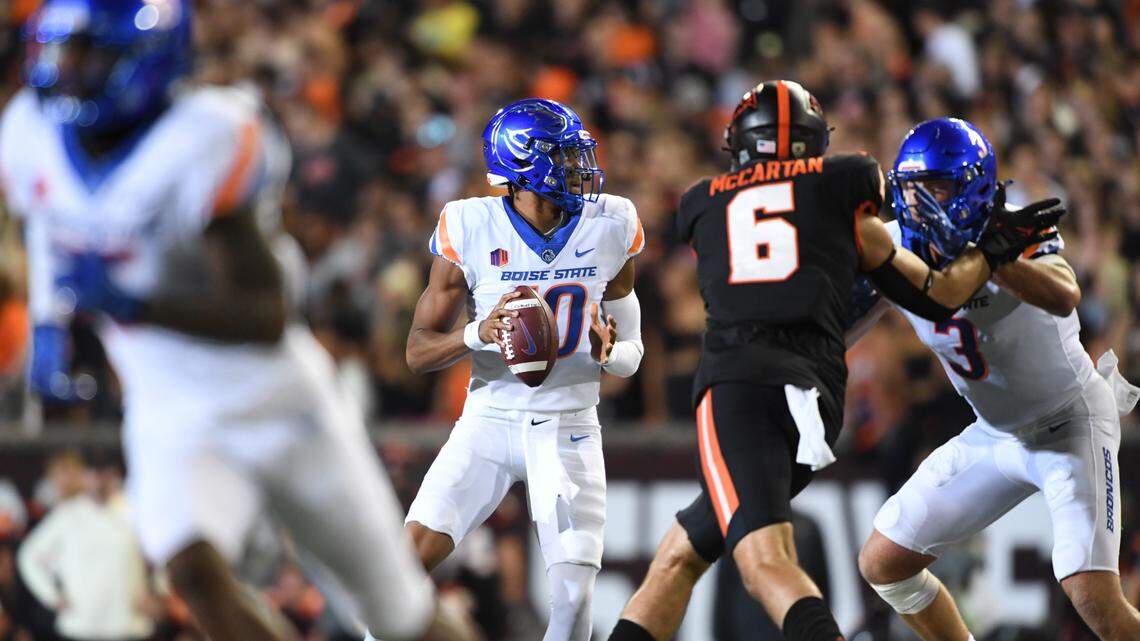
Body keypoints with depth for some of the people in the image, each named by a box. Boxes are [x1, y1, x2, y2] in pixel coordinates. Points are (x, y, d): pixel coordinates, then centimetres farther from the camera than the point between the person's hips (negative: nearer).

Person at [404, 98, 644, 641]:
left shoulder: (609, 228, -2)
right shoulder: (471, 231, -9)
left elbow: (631, 354, 8)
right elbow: (418, 352, -5)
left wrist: (608, 351, -16)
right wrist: (478, 333, -25)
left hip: (568, 427, 1)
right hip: (489, 421, -1)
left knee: (574, 595, -13)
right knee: (415, 551, -15)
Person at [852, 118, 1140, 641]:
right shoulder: (897, 248, -9)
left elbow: (1063, 298, -47)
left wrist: (971, 247, -56)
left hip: (1071, 421, -7)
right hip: (994, 435, 7)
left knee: (1094, 599, -23)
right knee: (881, 563, 5)